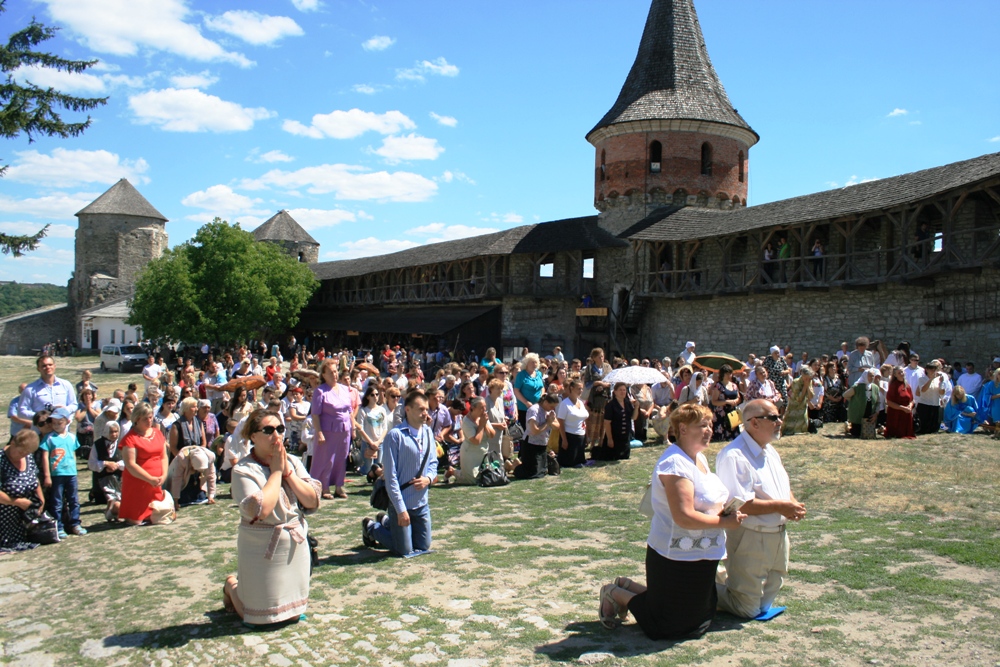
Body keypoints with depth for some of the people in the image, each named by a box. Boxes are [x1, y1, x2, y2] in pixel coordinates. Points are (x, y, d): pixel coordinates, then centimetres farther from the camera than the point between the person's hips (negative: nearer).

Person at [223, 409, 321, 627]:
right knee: (257, 619, 7)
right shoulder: (243, 470, -14)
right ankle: (232, 586, 34)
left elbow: (313, 501, -6)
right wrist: (276, 471, -18)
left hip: (296, 547, 5)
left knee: (294, 614, 15)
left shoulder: (293, 462, 2)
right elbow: (260, 510, -27)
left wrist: (288, 472, -13)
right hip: (262, 550, -5)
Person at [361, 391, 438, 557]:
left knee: (423, 547, 18)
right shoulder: (396, 435, -19)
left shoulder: (428, 432, 0)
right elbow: (391, 476, -18)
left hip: (422, 503, 6)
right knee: (404, 551, 5)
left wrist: (428, 478, -12)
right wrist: (401, 510, -17)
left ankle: (386, 523, 39)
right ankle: (371, 527, 30)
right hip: (401, 503, -6)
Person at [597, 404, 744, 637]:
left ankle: (627, 587, 28)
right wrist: (725, 522, -19)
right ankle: (617, 594, 22)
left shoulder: (699, 458, 8)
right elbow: (684, 517, -29)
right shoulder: (676, 464, -23)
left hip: (700, 555, 10)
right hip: (677, 558, -10)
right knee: (667, 626, 3)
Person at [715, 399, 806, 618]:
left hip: (778, 535, 9)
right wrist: (780, 506, -21)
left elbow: (783, 486, 20)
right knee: (747, 609, 2)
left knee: (765, 604, 19)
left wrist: (793, 504, -2)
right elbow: (739, 504, -27)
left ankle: (723, 575, 32)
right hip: (751, 539, -9)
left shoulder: (770, 451, 10)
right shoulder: (734, 456, -22)